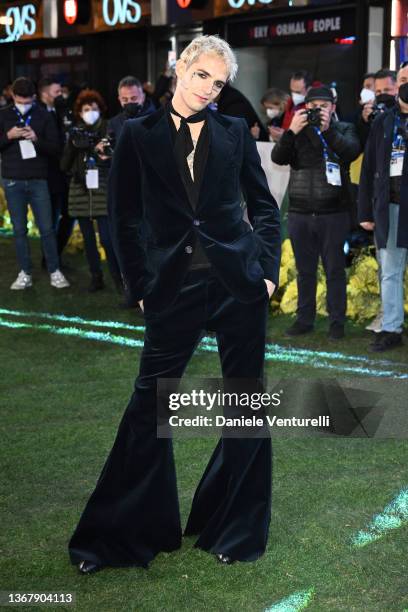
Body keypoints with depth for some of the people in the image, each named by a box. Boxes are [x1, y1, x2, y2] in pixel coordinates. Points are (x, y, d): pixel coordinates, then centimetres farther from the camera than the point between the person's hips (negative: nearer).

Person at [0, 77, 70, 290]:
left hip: (38, 180, -1)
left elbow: (55, 148, 0)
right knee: (19, 230, 5)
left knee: (47, 228, -1)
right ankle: (25, 273, 12)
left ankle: (54, 272, 8)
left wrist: (36, 139, -17)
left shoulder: (43, 116, 1)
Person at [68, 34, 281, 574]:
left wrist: (267, 267, 1)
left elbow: (263, 204, 11)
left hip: (239, 281, 1)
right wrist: (141, 286, 1)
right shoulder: (139, 135, 2)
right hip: (175, 286, -1)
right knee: (149, 403, 2)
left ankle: (236, 529, 24)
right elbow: (125, 218, 4)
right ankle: (118, 534, 17)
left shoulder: (234, 132, 5)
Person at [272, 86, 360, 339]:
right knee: (305, 270, 10)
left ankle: (337, 321, 8)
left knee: (335, 270, 2)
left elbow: (352, 151, -15)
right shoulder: (298, 131, 11)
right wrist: (292, 131, -18)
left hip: (334, 213, -2)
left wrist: (327, 130, -24)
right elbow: (278, 157, -5)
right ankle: (305, 319, 18)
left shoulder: (344, 129, 6)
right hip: (300, 212, 2)